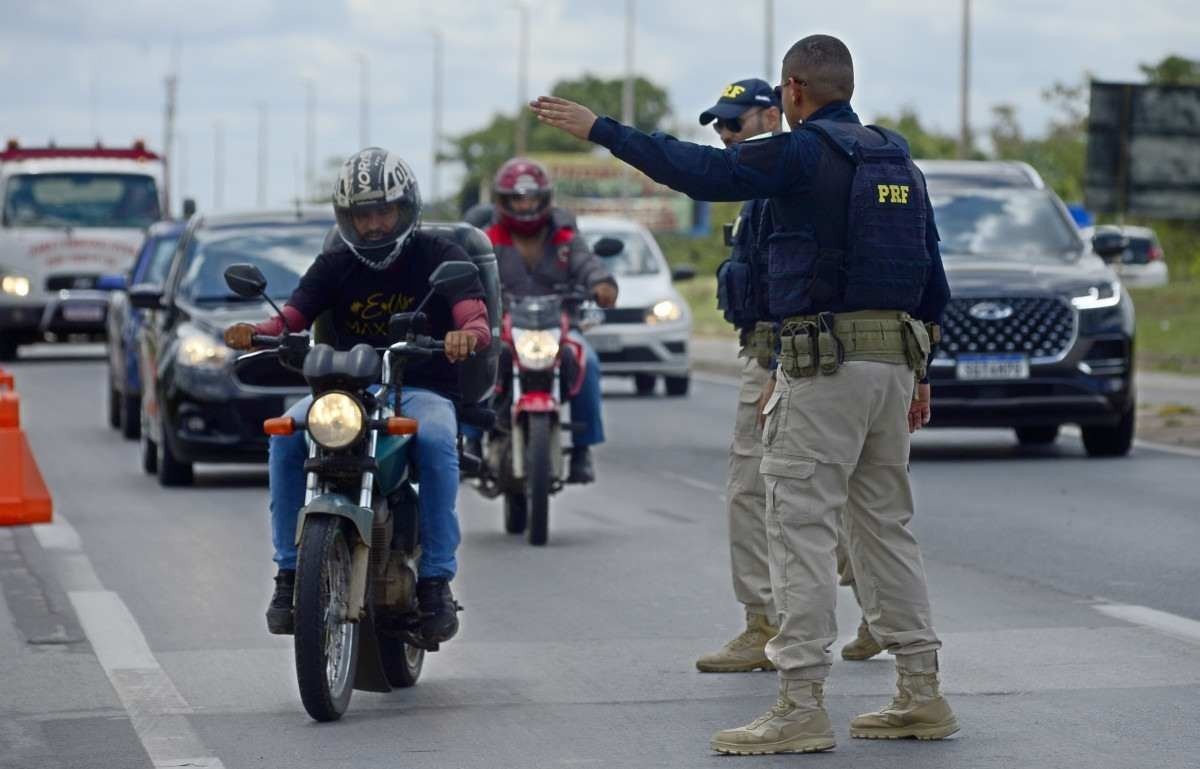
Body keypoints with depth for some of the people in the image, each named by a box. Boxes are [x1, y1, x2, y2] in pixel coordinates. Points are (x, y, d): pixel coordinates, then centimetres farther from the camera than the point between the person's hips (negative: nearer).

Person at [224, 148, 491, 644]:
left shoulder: (439, 258, 2)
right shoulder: (336, 266, 11)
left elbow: (477, 320, -13)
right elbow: (291, 318, -2)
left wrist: (467, 336, -39)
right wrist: (254, 333, -26)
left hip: (422, 389, -3)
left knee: (435, 439, -37)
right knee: (286, 434, -28)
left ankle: (436, 579, -30)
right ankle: (290, 570, -21)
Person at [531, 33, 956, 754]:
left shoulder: (802, 154, -9)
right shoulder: (901, 162, 15)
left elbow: (698, 168, -13)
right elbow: (934, 281, 18)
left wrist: (598, 127, -6)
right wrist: (918, 376, 23)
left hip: (824, 363, -8)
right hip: (895, 358, 8)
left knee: (802, 527, -6)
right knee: (886, 525, 14)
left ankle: (802, 706, -9)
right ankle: (922, 694, 16)